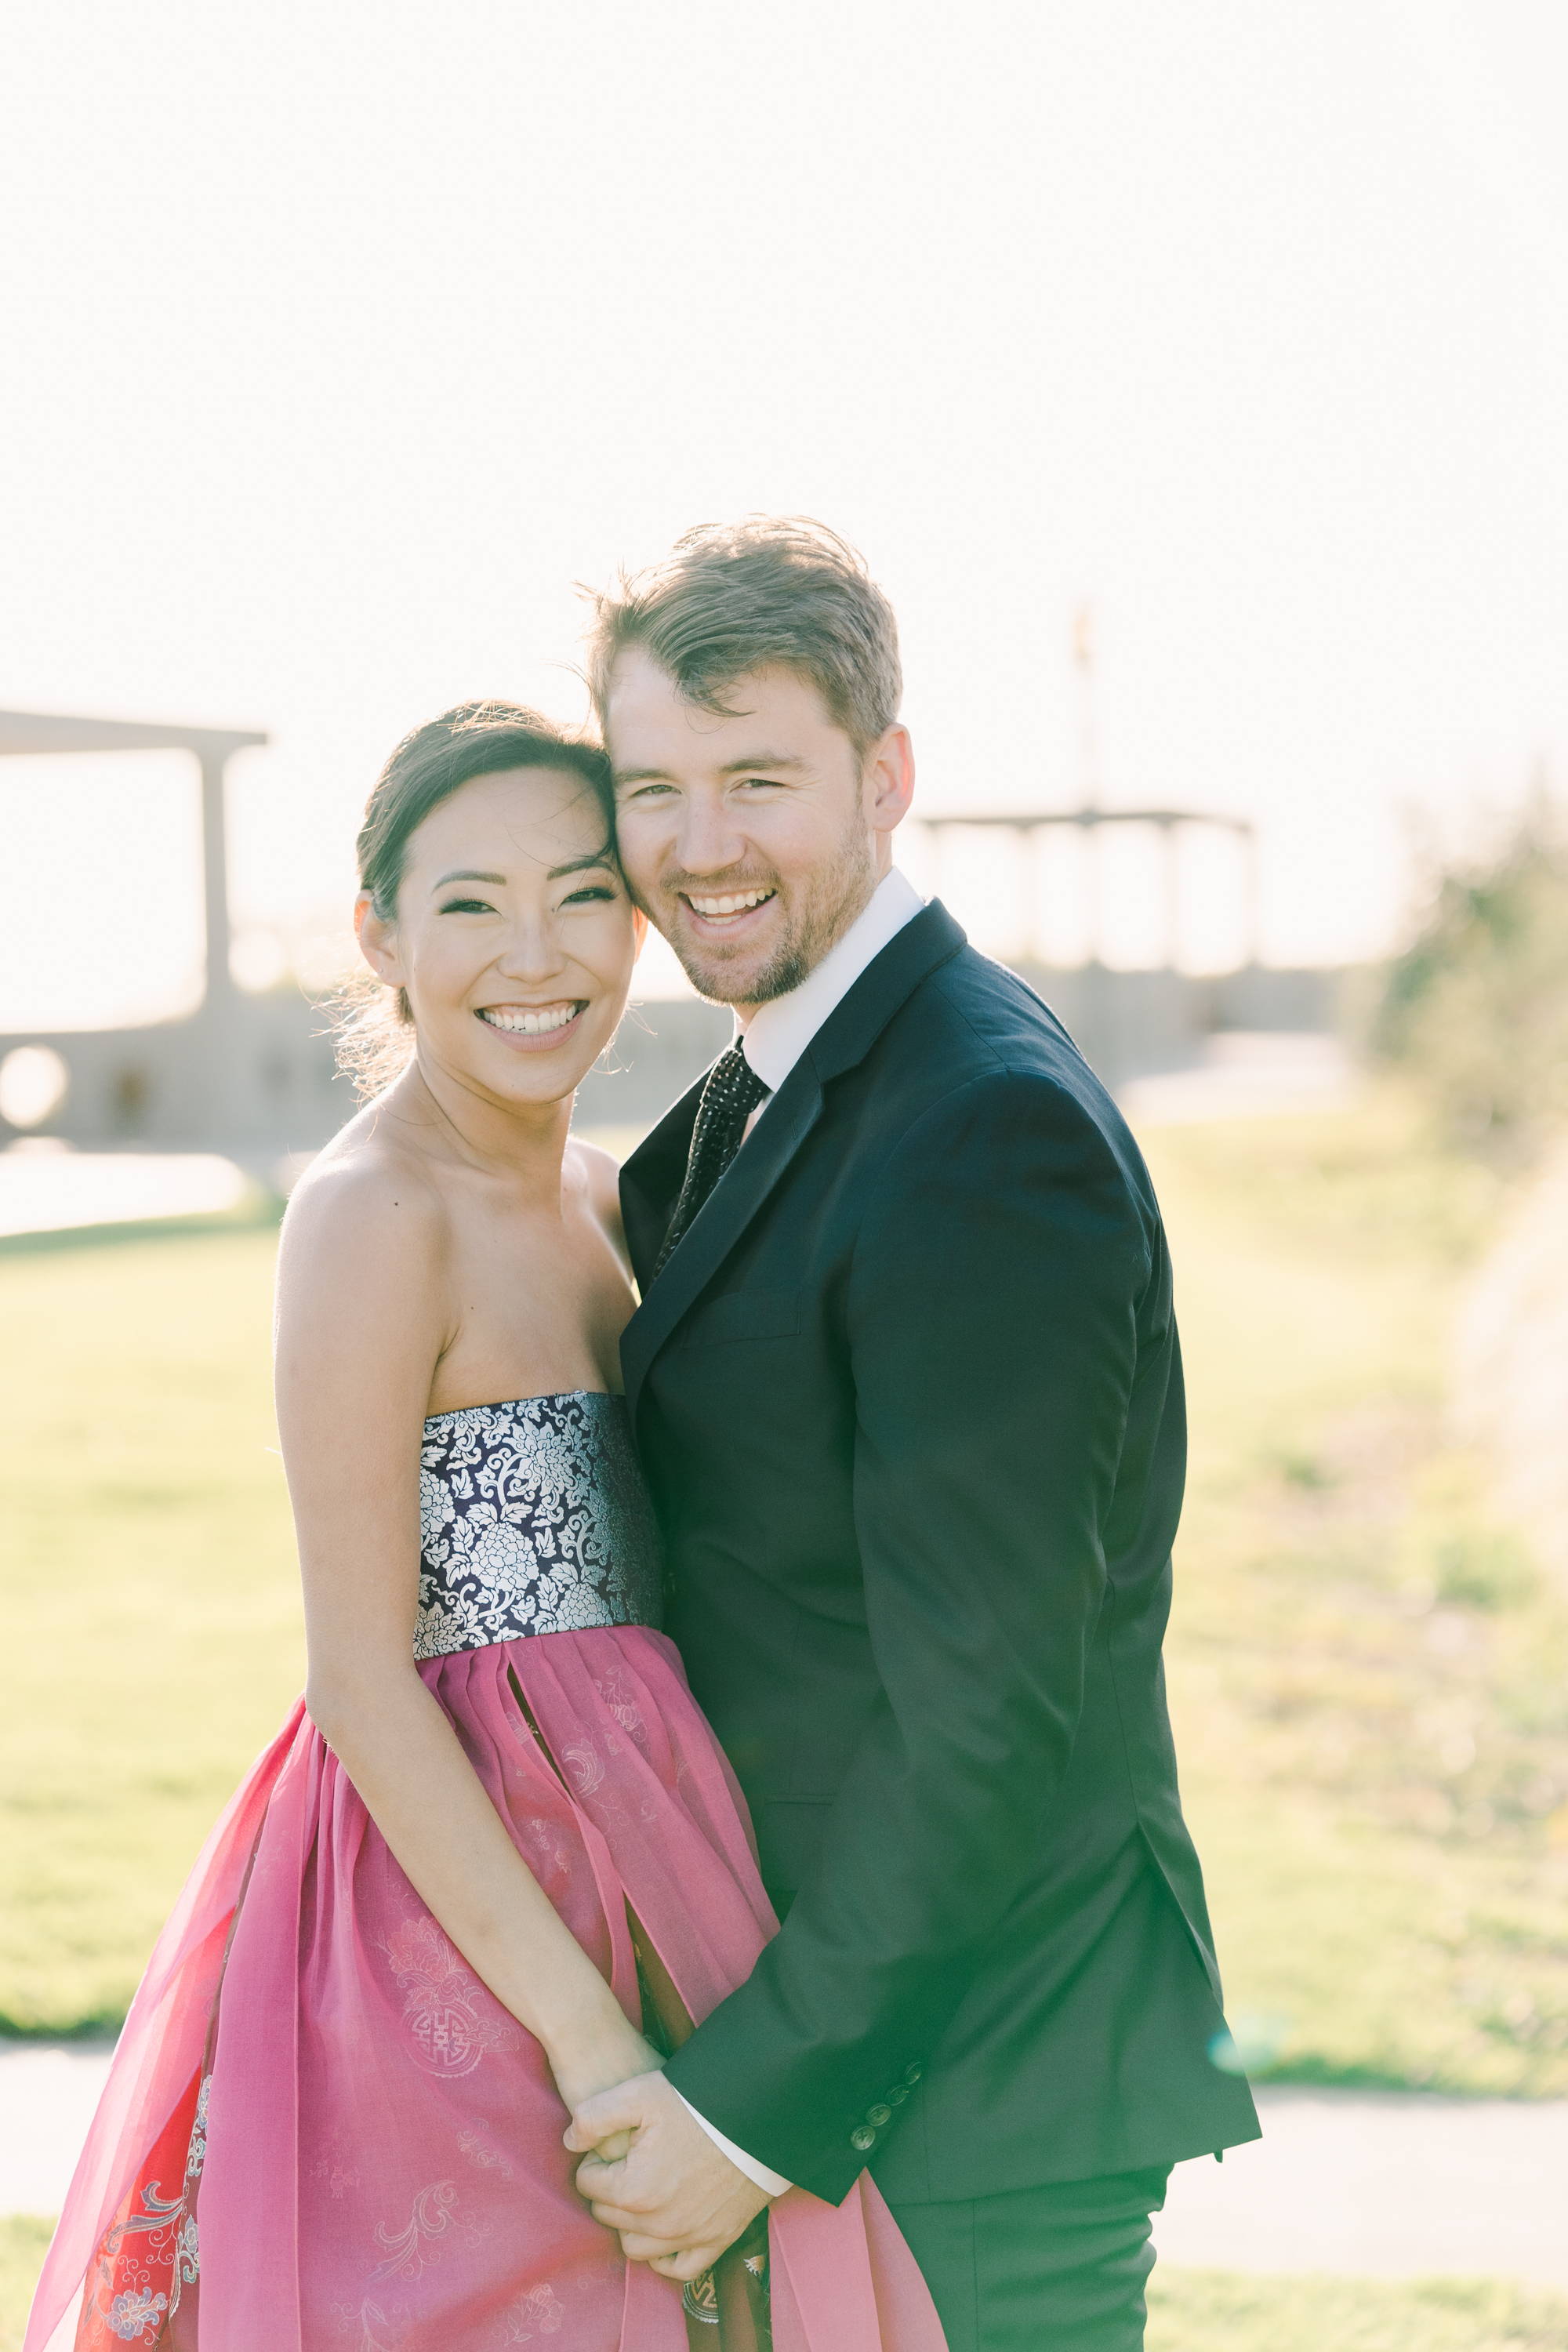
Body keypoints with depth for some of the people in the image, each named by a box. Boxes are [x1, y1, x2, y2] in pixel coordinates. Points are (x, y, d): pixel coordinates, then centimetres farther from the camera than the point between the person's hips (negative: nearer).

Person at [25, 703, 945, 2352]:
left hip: (624, 1888, 8)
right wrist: (587, 2032, -19)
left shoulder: (596, 1198, 9)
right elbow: (362, 1678, -18)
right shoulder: (372, 1214, -15)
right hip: (449, 1896, -8)